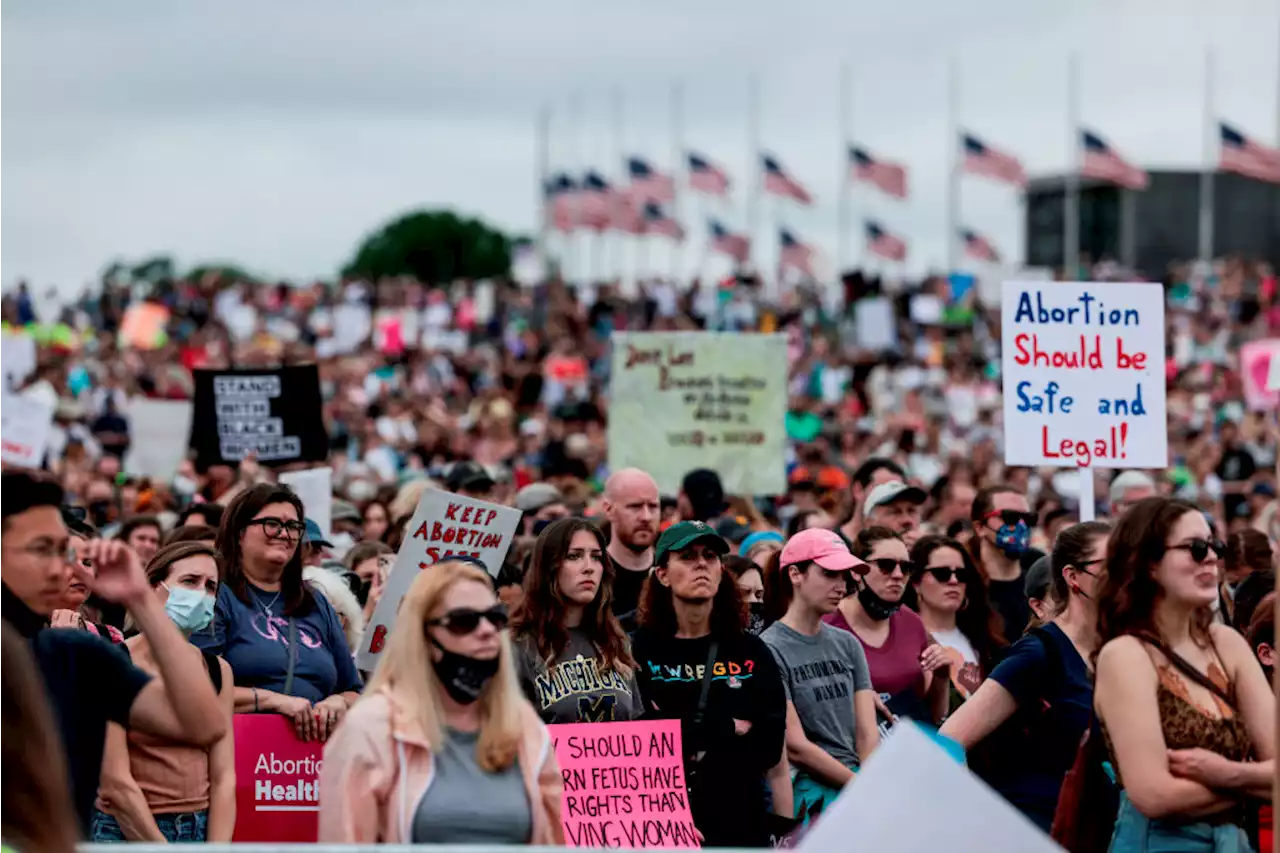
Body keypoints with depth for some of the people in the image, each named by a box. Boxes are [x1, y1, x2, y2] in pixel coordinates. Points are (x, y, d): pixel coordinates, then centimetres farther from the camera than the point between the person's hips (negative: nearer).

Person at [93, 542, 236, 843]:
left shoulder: (218, 670, 9)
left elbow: (223, 777, 3)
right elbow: (116, 784, -11)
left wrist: (218, 848, -9)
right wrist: (162, 847, -12)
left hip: (202, 830, 5)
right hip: (125, 832, -5)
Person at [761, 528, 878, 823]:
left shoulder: (847, 645, 18)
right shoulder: (770, 650, -3)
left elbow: (867, 733, 10)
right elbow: (795, 747, -9)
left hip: (855, 775, 6)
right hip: (807, 786, -6)